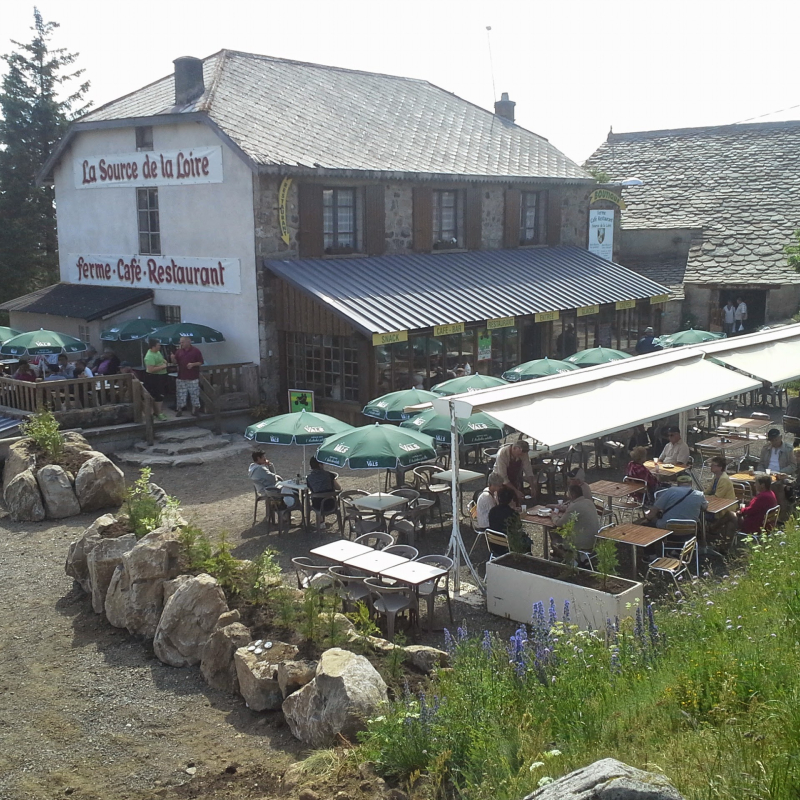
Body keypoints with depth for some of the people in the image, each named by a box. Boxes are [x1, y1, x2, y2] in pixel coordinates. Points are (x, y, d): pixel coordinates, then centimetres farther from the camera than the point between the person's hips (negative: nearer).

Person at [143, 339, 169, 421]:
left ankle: (156, 411, 27)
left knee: (160, 395, 16)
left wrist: (164, 361, 5)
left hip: (161, 377, 10)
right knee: (158, 396, -7)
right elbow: (151, 369, -31)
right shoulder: (150, 356, -24)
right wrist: (162, 367, -23)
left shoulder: (157, 352, 7)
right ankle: (159, 413, -2)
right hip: (154, 378, -10)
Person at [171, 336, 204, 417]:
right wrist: (172, 358, -11)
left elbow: (201, 362, -2)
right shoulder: (179, 351, 6)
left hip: (193, 378, -3)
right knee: (180, 395, 6)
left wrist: (193, 364, -19)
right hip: (181, 378, 3)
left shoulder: (196, 351, -4)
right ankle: (179, 410, 14)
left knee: (194, 395, 2)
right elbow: (175, 362, 11)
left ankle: (195, 409, 12)